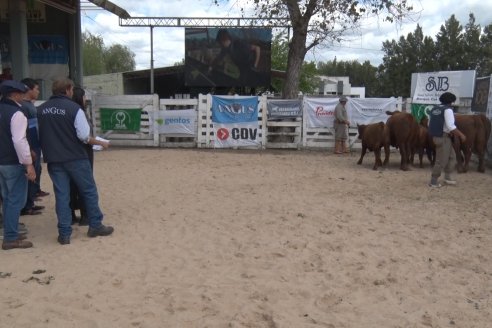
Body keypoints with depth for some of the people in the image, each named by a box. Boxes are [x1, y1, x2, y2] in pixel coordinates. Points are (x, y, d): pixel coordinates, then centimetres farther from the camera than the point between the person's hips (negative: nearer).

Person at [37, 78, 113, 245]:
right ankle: (95, 226, 18)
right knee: (89, 191, 10)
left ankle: (64, 233, 9)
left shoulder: (41, 110, 4)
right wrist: (100, 143, 1)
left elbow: (37, 135, 10)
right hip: (75, 158, -4)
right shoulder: (74, 108, -11)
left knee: (61, 195, 8)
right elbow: (84, 136, -15)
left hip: (53, 160, 4)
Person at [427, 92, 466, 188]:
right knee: (441, 161, -1)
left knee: (452, 156, 21)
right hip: (444, 137, -9)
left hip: (436, 136, 9)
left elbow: (430, 124, 13)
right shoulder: (448, 110, -13)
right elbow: (451, 126, -21)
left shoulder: (434, 109, 10)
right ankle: (433, 182, 4)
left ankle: (447, 177, 24)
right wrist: (461, 134, -10)